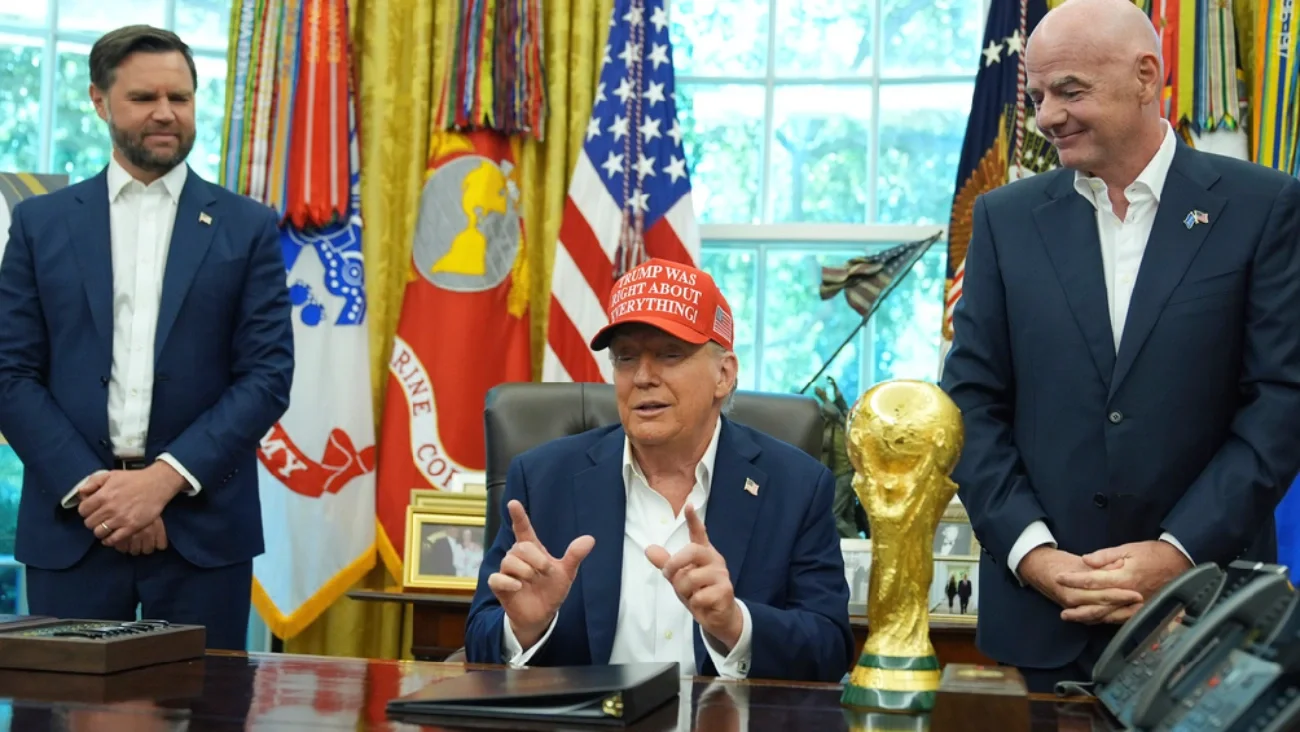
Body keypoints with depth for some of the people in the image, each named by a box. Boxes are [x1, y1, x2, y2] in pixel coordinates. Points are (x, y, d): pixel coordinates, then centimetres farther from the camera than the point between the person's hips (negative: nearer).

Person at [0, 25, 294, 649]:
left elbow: (268, 376, -1)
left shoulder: (248, 228, 6)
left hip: (203, 525, -1)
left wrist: (166, 477, -11)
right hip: (72, 522, 1)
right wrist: (88, 483, -10)